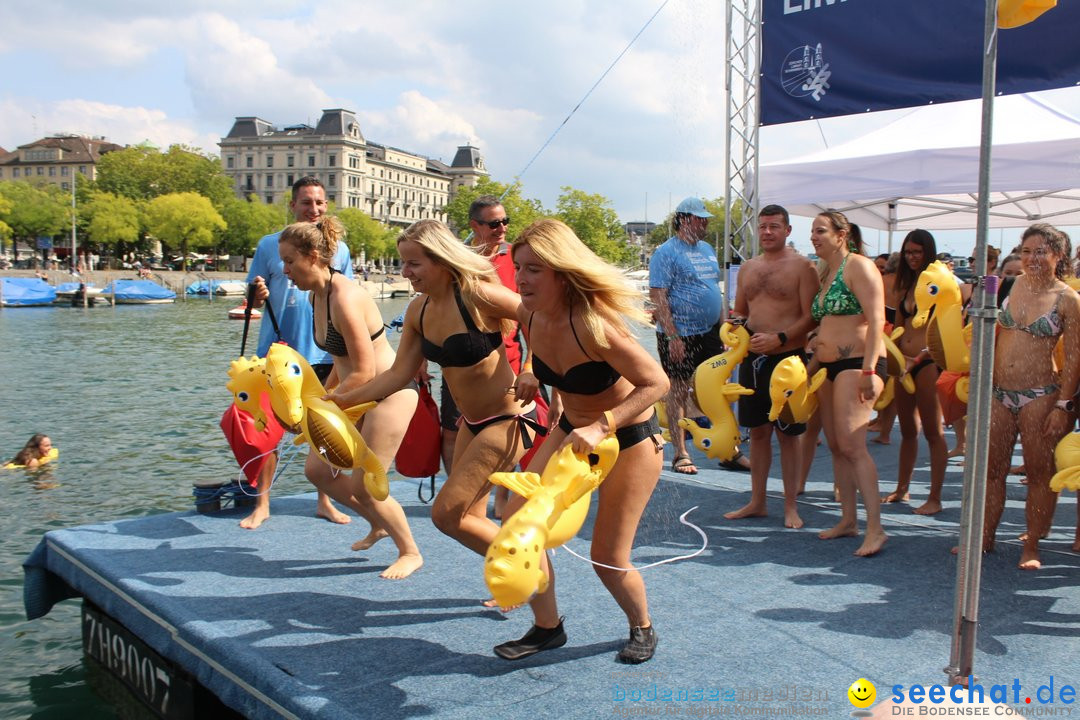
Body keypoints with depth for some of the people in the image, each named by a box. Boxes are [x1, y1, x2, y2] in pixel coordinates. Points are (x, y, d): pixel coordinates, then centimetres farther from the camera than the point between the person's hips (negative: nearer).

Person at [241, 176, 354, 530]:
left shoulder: (338, 249, 5)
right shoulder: (269, 245, 0)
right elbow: (253, 301, 3)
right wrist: (258, 295, -19)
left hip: (323, 354, 1)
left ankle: (324, 501, 22)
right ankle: (261, 504, 15)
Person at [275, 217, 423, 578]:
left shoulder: (345, 298, -25)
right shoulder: (317, 295, 4)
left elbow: (363, 373, -25)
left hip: (389, 394, -9)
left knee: (363, 487, -5)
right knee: (317, 470, 9)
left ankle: (410, 553, 18)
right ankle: (379, 525, 31)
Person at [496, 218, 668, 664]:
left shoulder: (591, 324, -33)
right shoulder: (530, 318, -11)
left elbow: (656, 382, -31)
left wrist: (601, 427, -38)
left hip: (630, 439, -6)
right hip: (572, 431, 7)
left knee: (608, 558, 0)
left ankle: (642, 628, 32)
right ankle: (546, 627, 15)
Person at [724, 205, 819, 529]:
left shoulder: (802, 266, -6)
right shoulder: (748, 267, 13)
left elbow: (810, 317, -11)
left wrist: (779, 339, -21)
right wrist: (737, 324, -1)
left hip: (787, 358, -5)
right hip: (752, 357, 6)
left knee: (787, 434, 3)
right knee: (757, 431, 13)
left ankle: (790, 506, 15)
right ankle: (757, 501, 23)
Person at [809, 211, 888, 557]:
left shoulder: (858, 266, -8)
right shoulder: (826, 273, 18)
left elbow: (876, 320, -16)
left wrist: (869, 371, -23)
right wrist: (813, 366, 19)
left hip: (857, 363, -9)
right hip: (828, 367, 9)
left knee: (851, 444, -16)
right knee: (835, 446, 9)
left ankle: (875, 527, -13)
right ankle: (848, 519, 16)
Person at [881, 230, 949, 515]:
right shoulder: (906, 285, 14)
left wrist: (921, 357, -20)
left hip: (928, 362, -7)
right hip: (905, 362, 7)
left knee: (933, 432, -1)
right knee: (907, 430, 15)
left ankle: (935, 498, 5)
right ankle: (901, 489, 26)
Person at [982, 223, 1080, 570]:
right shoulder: (1010, 285, 7)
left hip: (1040, 396, -4)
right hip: (998, 393, 4)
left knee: (1039, 472, 3)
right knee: (991, 469, 8)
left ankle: (1031, 547, 13)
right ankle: (984, 538, 20)